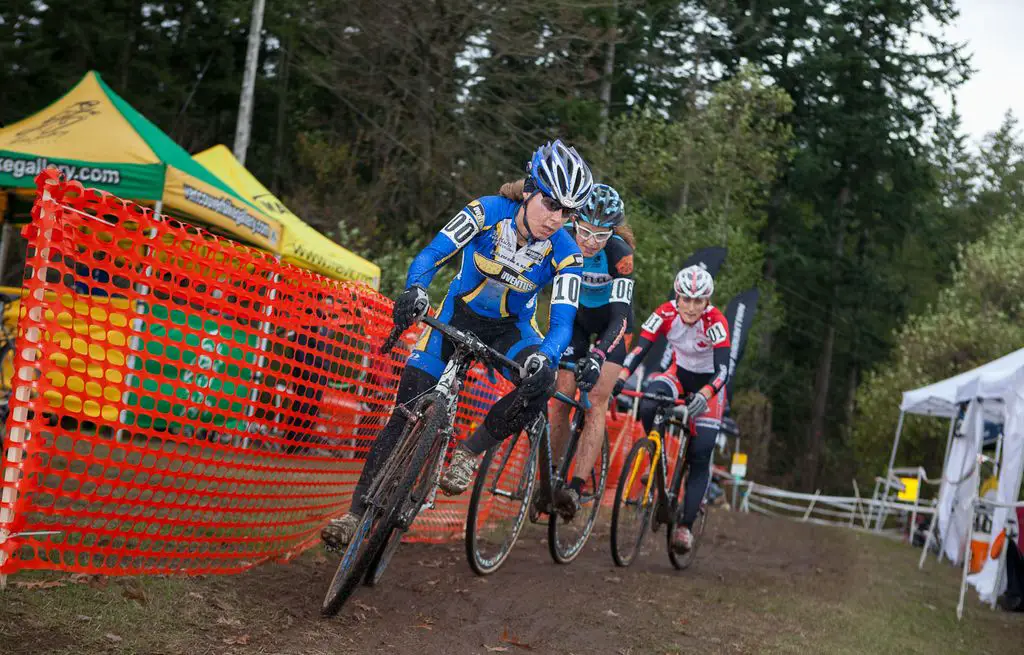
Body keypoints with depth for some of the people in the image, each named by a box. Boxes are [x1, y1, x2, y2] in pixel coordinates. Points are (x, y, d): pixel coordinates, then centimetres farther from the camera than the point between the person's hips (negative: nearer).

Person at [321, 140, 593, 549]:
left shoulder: (565, 254, -21)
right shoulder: (488, 212, -22)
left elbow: (563, 322, -27)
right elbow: (432, 254, -26)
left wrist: (543, 356, -49)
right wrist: (415, 291, -47)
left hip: (512, 329, 1)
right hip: (460, 314, 0)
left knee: (540, 382, -32)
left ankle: (467, 452, -11)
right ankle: (357, 513, -5)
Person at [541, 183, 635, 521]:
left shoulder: (620, 253, -33)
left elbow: (621, 317, -35)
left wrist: (598, 356, -49)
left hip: (611, 321, -2)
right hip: (575, 315, 3)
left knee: (597, 400, -16)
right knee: (561, 399, -7)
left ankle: (576, 487, -20)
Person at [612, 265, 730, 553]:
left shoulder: (715, 322, -28)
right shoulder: (665, 314, -21)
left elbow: (723, 369, -36)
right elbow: (639, 349, -28)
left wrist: (704, 395, -54)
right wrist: (620, 379, -45)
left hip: (709, 383, -2)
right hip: (679, 374, 2)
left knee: (700, 456, -11)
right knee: (648, 405, -32)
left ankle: (685, 526, -6)